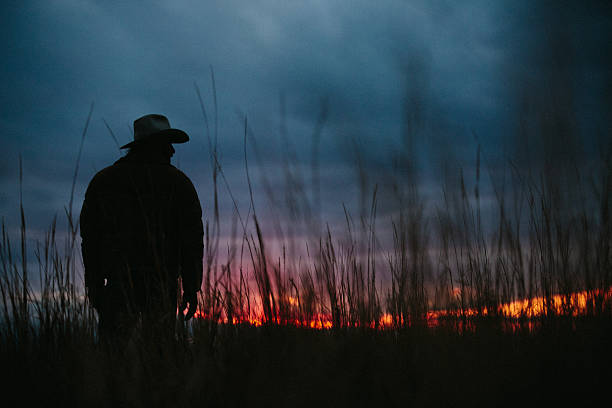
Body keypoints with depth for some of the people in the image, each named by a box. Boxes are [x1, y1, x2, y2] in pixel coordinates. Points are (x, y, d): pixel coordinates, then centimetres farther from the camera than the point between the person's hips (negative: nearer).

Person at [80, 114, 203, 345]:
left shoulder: (103, 180, 12)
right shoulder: (178, 182, 6)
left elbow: (89, 238, 10)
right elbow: (191, 240, 2)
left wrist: (94, 284, 13)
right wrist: (191, 289, 5)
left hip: (118, 283, 1)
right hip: (162, 284, -1)